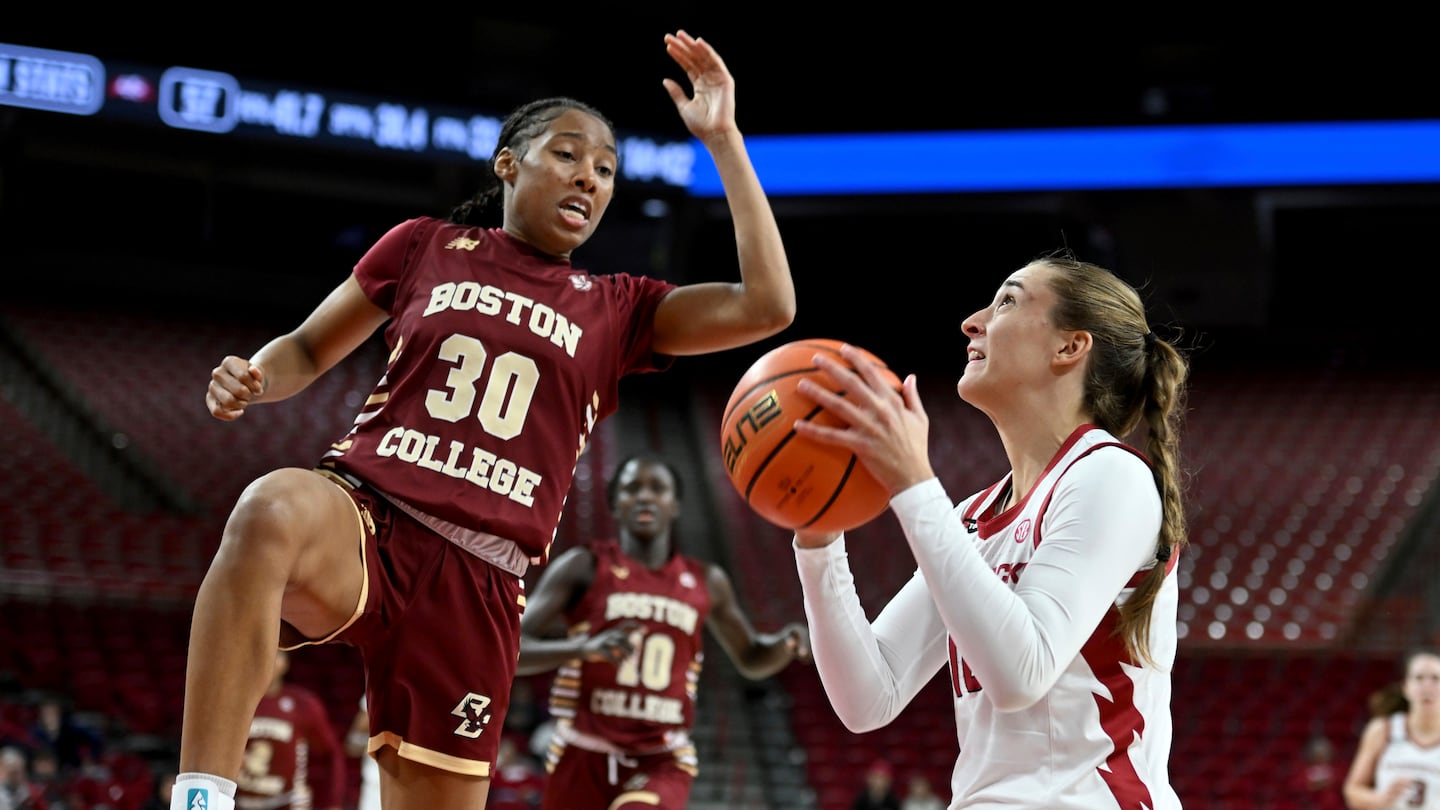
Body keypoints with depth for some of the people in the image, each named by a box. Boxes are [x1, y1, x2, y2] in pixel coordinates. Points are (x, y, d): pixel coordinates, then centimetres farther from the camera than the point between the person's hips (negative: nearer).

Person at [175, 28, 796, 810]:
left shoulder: (618, 311, 18)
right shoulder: (426, 246, 16)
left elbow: (766, 305, 5)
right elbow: (309, 349, 21)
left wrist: (722, 138, 5)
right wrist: (252, 380, -3)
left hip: (477, 580, 3)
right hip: (364, 514, -3)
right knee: (272, 508, -40)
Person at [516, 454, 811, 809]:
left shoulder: (706, 581, 9)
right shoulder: (584, 566, -1)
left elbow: (751, 659, 23)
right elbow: (513, 650, -9)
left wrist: (786, 642, -1)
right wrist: (585, 647, -28)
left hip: (662, 762, 1)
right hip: (585, 756, -1)